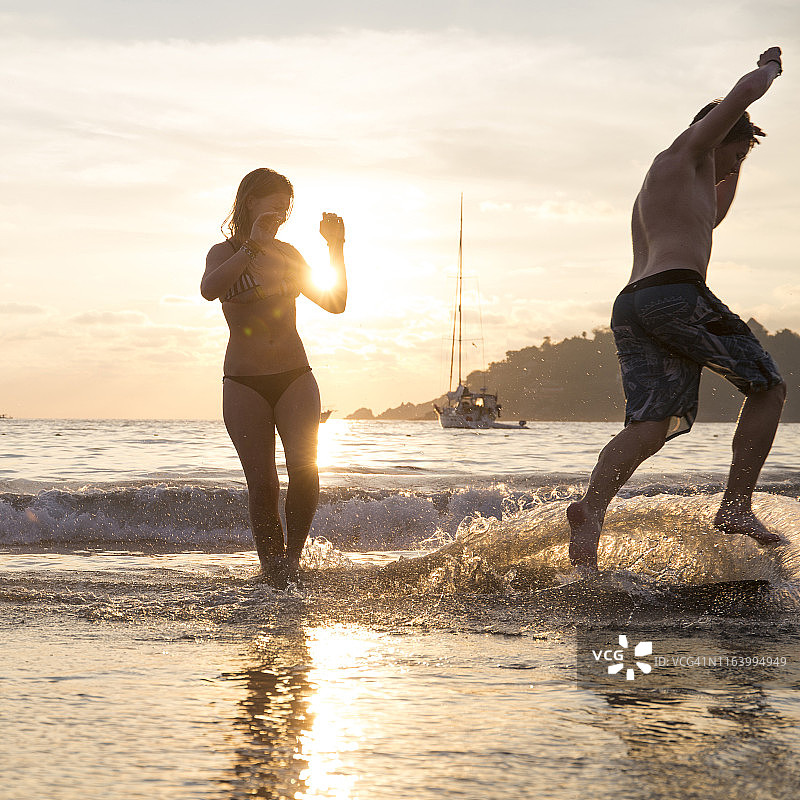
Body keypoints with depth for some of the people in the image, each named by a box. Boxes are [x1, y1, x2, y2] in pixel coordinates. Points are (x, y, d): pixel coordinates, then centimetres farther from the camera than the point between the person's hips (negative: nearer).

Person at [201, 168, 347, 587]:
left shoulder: (287, 254, 12)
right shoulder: (224, 252, 0)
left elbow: (335, 303, 11)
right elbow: (209, 289, -24)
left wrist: (337, 248, 3)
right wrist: (253, 245, -24)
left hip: (295, 379, 2)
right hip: (244, 384, -2)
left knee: (304, 467, -19)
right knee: (262, 485, -6)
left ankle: (293, 553, -4)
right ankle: (272, 568, 8)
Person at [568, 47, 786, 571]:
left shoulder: (656, 192, 37)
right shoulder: (687, 150, 12)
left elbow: (712, 217, 57)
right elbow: (746, 91, 3)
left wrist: (735, 168, 55)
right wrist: (769, 69, 24)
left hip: (630, 307, 8)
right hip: (677, 293, -8)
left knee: (650, 424, -9)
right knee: (768, 386, 7)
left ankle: (591, 511, -35)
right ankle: (737, 505, -6)